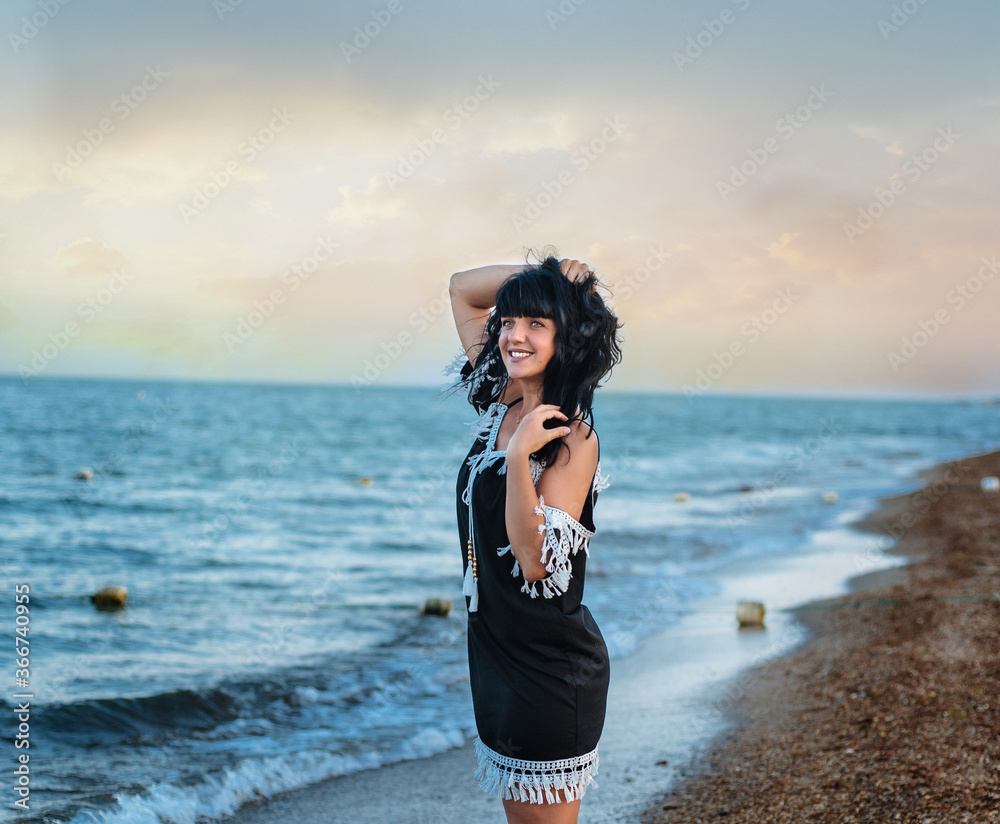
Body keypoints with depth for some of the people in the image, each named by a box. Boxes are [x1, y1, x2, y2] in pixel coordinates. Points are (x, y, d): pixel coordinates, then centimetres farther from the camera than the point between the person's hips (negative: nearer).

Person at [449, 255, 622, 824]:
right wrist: (540, 274, -1)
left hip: (551, 666, -8)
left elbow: (536, 561, -24)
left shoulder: (572, 438, -18)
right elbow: (462, 289, 13)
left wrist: (519, 455, -33)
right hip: (496, 650, 8)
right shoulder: (501, 403, 3)